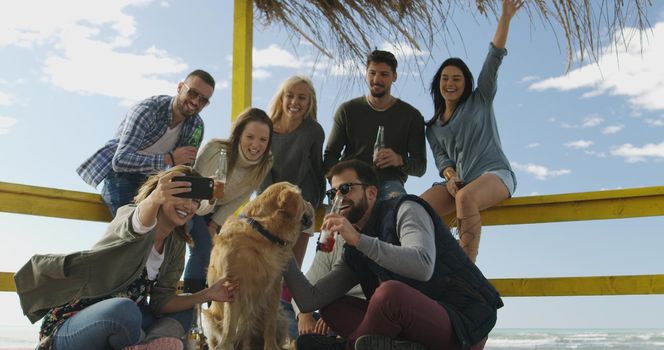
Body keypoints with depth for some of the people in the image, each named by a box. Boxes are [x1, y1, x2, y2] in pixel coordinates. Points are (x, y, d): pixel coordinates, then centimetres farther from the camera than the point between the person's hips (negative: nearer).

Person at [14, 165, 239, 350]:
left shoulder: (175, 246, 6)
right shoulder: (129, 215, -13)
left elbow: (161, 303, 2)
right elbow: (135, 225, -40)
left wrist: (207, 295, -7)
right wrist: (155, 200, -60)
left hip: (117, 324, 8)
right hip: (67, 330, -8)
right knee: (125, 309, -37)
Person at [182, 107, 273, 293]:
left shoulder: (265, 163, -23)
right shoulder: (214, 149, -36)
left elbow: (237, 201, -8)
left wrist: (214, 226, -9)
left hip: (217, 211, 5)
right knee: (202, 252, -21)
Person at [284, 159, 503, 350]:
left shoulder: (405, 210, -5)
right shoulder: (353, 253, 14)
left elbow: (423, 266, -26)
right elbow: (310, 301, 8)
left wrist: (358, 239, -25)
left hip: (465, 325, -7)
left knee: (389, 291, -33)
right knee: (332, 308, 4)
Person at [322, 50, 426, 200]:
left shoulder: (411, 115, 12)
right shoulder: (347, 110, 15)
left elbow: (420, 166, 10)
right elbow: (330, 155, 14)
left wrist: (400, 160, -15)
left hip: (389, 180, 0)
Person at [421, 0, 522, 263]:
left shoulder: (480, 101, 13)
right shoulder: (433, 127, 22)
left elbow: (494, 60, 3)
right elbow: (441, 158, 10)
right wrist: (450, 176, -14)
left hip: (495, 174, -4)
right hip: (459, 182, 4)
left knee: (466, 198, -38)